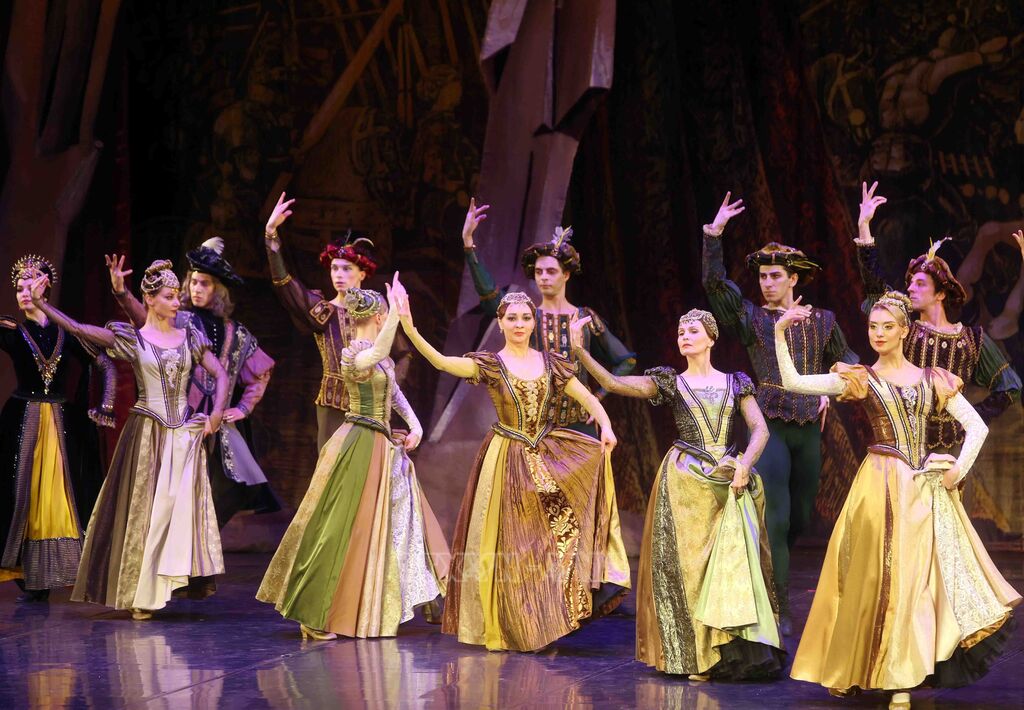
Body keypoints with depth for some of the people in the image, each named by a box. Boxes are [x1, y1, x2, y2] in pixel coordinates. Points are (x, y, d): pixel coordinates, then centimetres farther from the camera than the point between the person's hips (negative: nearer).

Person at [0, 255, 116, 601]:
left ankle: (65, 570, 8)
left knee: (64, 493, 2)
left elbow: (106, 365, 7)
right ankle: (30, 576, 3)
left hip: (61, 422, 1)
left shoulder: (67, 332, 4)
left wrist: (106, 406, -1)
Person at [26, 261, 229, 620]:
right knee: (144, 509, -2)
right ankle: (142, 594, 4)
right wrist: (41, 304, -17)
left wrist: (216, 413, -3)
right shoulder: (132, 338, -1)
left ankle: (173, 582, 6)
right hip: (147, 433, -3)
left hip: (185, 434, 3)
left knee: (182, 507, -1)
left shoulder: (190, 337, 8)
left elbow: (220, 375, 10)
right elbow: (77, 328, -8)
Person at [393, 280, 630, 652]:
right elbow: (442, 362, -19)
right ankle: (512, 626, 15)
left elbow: (587, 397, 7)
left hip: (549, 455, 3)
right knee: (513, 542, 0)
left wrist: (606, 427, -13)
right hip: (509, 460, -3)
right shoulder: (489, 364, -4)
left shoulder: (551, 363, 5)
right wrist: (410, 329, -34)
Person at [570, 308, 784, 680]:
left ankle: (736, 653, 1)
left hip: (730, 484, 1)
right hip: (685, 483, -1)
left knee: (733, 562, -5)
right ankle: (695, 655, 0)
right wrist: (580, 351, -16)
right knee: (687, 563, -4)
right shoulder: (670, 382, 7)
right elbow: (614, 383, -5)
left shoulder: (735, 383, 11)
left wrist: (745, 464, -15)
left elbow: (760, 430, 4)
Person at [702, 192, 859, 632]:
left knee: (801, 518, 11)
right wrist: (714, 232, -16)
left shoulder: (822, 321, 10)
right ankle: (779, 611, -7)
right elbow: (714, 282, -9)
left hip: (809, 428, 4)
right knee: (777, 518, -11)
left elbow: (846, 359, 23)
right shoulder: (751, 318, 2)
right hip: (767, 426, -4)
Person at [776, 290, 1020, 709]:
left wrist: (958, 470, -1)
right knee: (880, 574, -3)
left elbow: (977, 427, 10)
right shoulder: (859, 379, 5)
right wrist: (780, 333, -10)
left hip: (926, 487, 2)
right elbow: (793, 383, -2)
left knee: (921, 572, -3)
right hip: (882, 485, -2)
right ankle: (864, 670, 9)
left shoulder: (932, 380, 9)